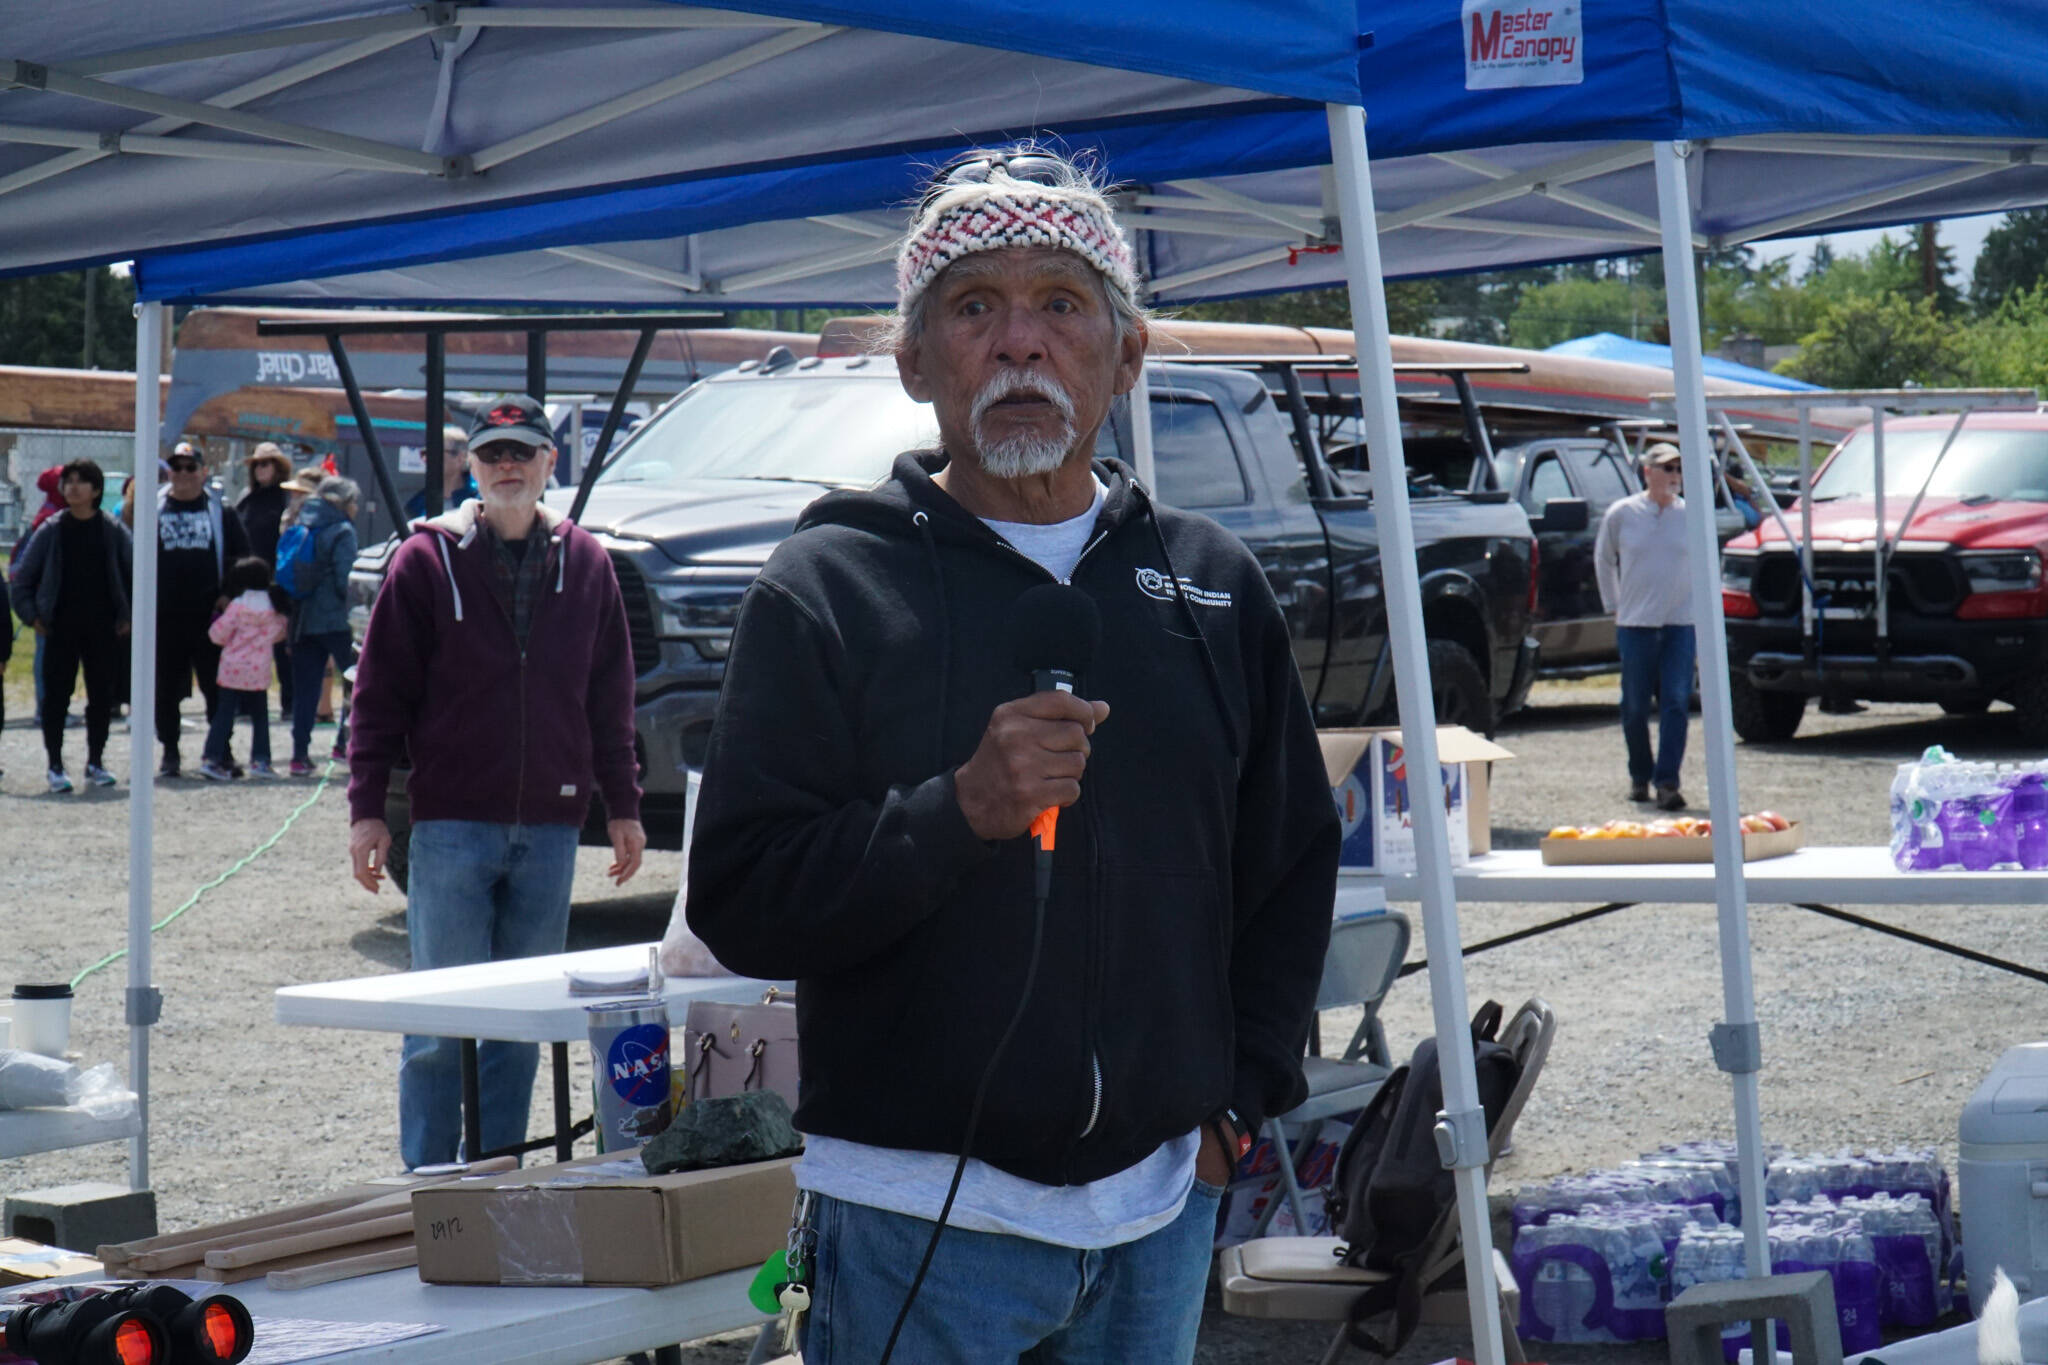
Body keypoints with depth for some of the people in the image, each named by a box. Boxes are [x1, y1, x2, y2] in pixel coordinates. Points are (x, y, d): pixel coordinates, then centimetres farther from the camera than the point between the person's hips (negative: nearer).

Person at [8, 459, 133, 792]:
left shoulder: (114, 532, 2)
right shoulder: (50, 532, 1)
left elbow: (135, 574, 8)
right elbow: (21, 578, 6)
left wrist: (129, 617, 2)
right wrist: (33, 617, -2)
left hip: (103, 629, 1)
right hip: (60, 630, -1)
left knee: (102, 697, 5)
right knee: (56, 698, 0)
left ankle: (95, 762, 18)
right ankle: (55, 767, 8)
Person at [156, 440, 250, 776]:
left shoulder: (221, 512, 8)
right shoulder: (154, 510, 8)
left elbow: (240, 558, 11)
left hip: (209, 614, 0)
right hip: (165, 617, 0)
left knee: (217, 687, 3)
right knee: (166, 689, 4)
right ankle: (169, 752, 14)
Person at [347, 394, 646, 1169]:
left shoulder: (585, 564, 8)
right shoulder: (428, 559, -1)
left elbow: (611, 699, 14)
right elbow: (379, 693, 0)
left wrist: (622, 805, 11)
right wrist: (367, 808, -5)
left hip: (549, 826, 3)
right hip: (450, 822, -3)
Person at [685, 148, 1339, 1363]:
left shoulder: (1214, 583, 9)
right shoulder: (828, 588, -4)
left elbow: (1294, 865, 18)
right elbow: (739, 906, -10)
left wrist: (1240, 1100, 8)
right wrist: (956, 813, -24)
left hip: (1159, 1206, 4)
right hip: (920, 1212, -4)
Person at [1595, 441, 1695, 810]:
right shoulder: (1622, 514, 0)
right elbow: (1603, 560, 13)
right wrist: (1613, 604, 11)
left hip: (1680, 623, 1)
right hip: (1635, 624, -1)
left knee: (1675, 703, -7)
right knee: (1635, 706, 5)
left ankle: (1667, 782, -8)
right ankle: (1640, 777, 21)